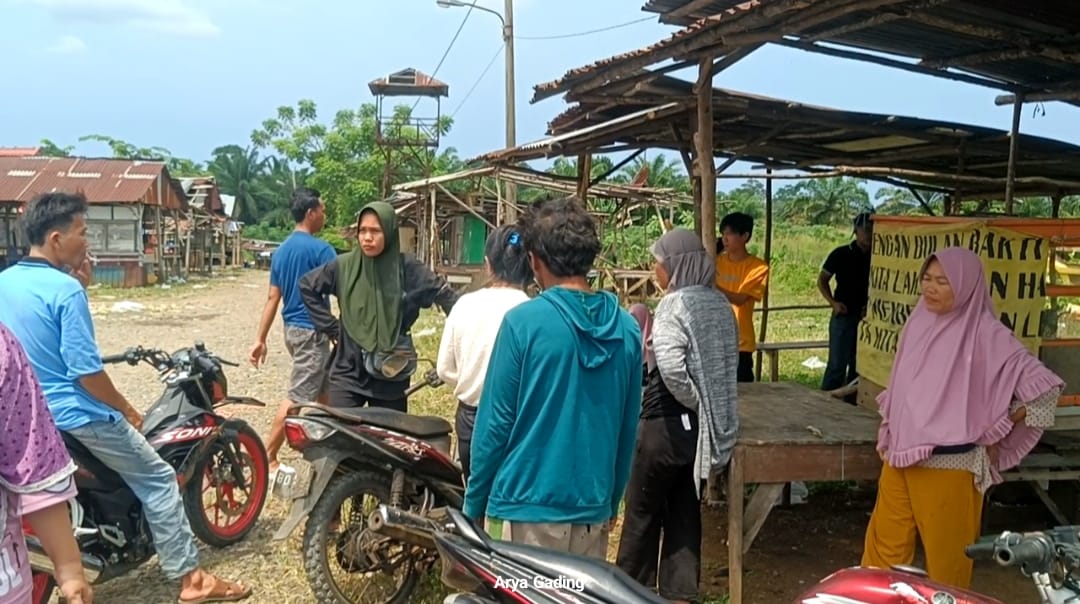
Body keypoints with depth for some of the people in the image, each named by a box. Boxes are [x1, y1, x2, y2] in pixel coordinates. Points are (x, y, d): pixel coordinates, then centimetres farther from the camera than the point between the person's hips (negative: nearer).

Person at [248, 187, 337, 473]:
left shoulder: (280, 250, 10)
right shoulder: (320, 249, -14)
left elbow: (272, 297, 10)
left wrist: (260, 339, 10)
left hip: (292, 328, 9)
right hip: (313, 330, -9)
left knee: (323, 387, 21)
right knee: (298, 396, -4)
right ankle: (267, 459, -2)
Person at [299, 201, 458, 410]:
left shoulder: (407, 269, -8)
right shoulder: (344, 266, -4)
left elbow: (444, 295, -5)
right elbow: (307, 286, 10)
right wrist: (330, 327, 4)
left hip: (390, 376, 0)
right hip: (347, 373, 0)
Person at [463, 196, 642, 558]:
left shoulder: (524, 322, -13)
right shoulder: (626, 329, 1)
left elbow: (495, 421, -9)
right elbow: (628, 427, 8)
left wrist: (474, 503, 2)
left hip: (526, 506, -4)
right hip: (593, 510, 5)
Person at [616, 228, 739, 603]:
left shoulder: (674, 304, -17)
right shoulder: (720, 304, 7)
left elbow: (671, 368, -28)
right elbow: (727, 361, 12)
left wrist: (693, 401, -15)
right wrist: (706, 408, 13)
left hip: (667, 424, -7)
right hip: (704, 427, 7)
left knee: (644, 512, 9)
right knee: (685, 514, 14)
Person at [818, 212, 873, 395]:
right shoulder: (841, 254, -4)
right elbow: (822, 280, 3)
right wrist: (833, 302, -9)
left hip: (866, 317, 3)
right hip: (844, 316, -3)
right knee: (837, 364, -5)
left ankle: (850, 402, 23)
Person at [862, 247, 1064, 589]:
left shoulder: (985, 334, -13)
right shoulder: (919, 322, 5)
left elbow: (1043, 385, -13)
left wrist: (994, 433, -8)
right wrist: (888, 431, 13)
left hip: (948, 465, -6)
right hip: (900, 457, 6)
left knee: (945, 554, 8)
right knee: (885, 543, 13)